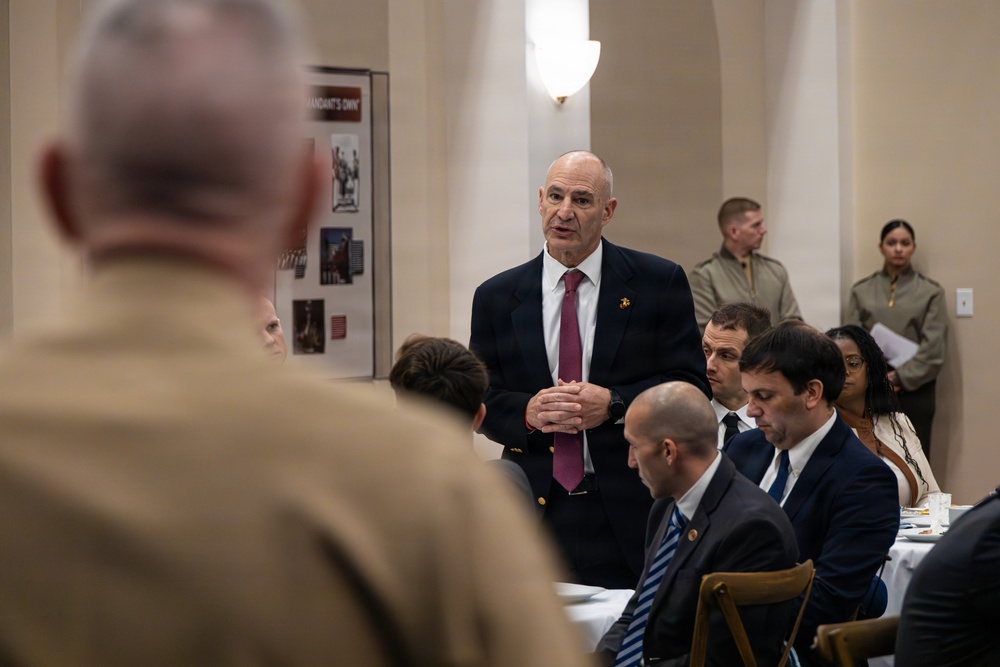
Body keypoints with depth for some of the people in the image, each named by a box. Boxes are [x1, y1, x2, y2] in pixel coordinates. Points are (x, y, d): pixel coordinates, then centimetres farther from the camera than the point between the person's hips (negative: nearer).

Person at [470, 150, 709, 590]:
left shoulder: (659, 283, 2)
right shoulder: (497, 297, 9)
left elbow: (691, 385, 0)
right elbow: (482, 401, 9)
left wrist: (613, 404, -14)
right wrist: (528, 413, -12)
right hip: (536, 512, 2)